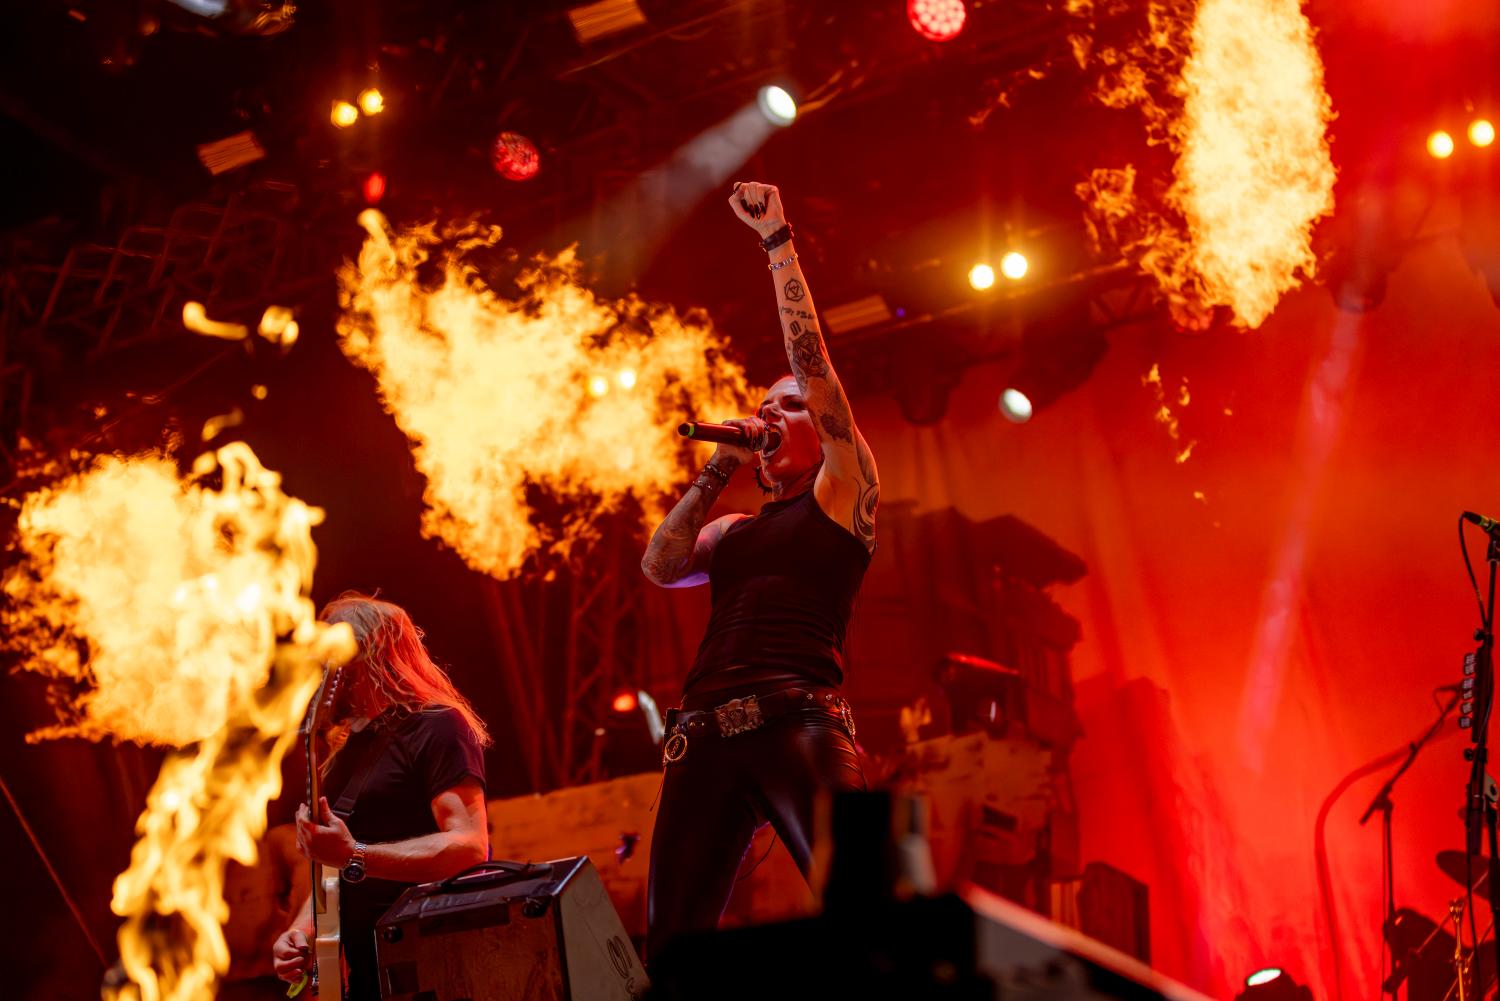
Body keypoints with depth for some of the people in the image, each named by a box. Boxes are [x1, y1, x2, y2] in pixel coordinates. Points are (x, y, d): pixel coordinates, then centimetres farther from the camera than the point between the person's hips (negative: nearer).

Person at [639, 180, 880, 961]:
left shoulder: (843, 493, 13)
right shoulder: (735, 530, 27)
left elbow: (811, 357, 8)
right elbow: (659, 567, 10)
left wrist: (777, 241, 12)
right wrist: (720, 469, 15)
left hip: (797, 722, -5)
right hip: (705, 734, 5)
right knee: (670, 944, -3)